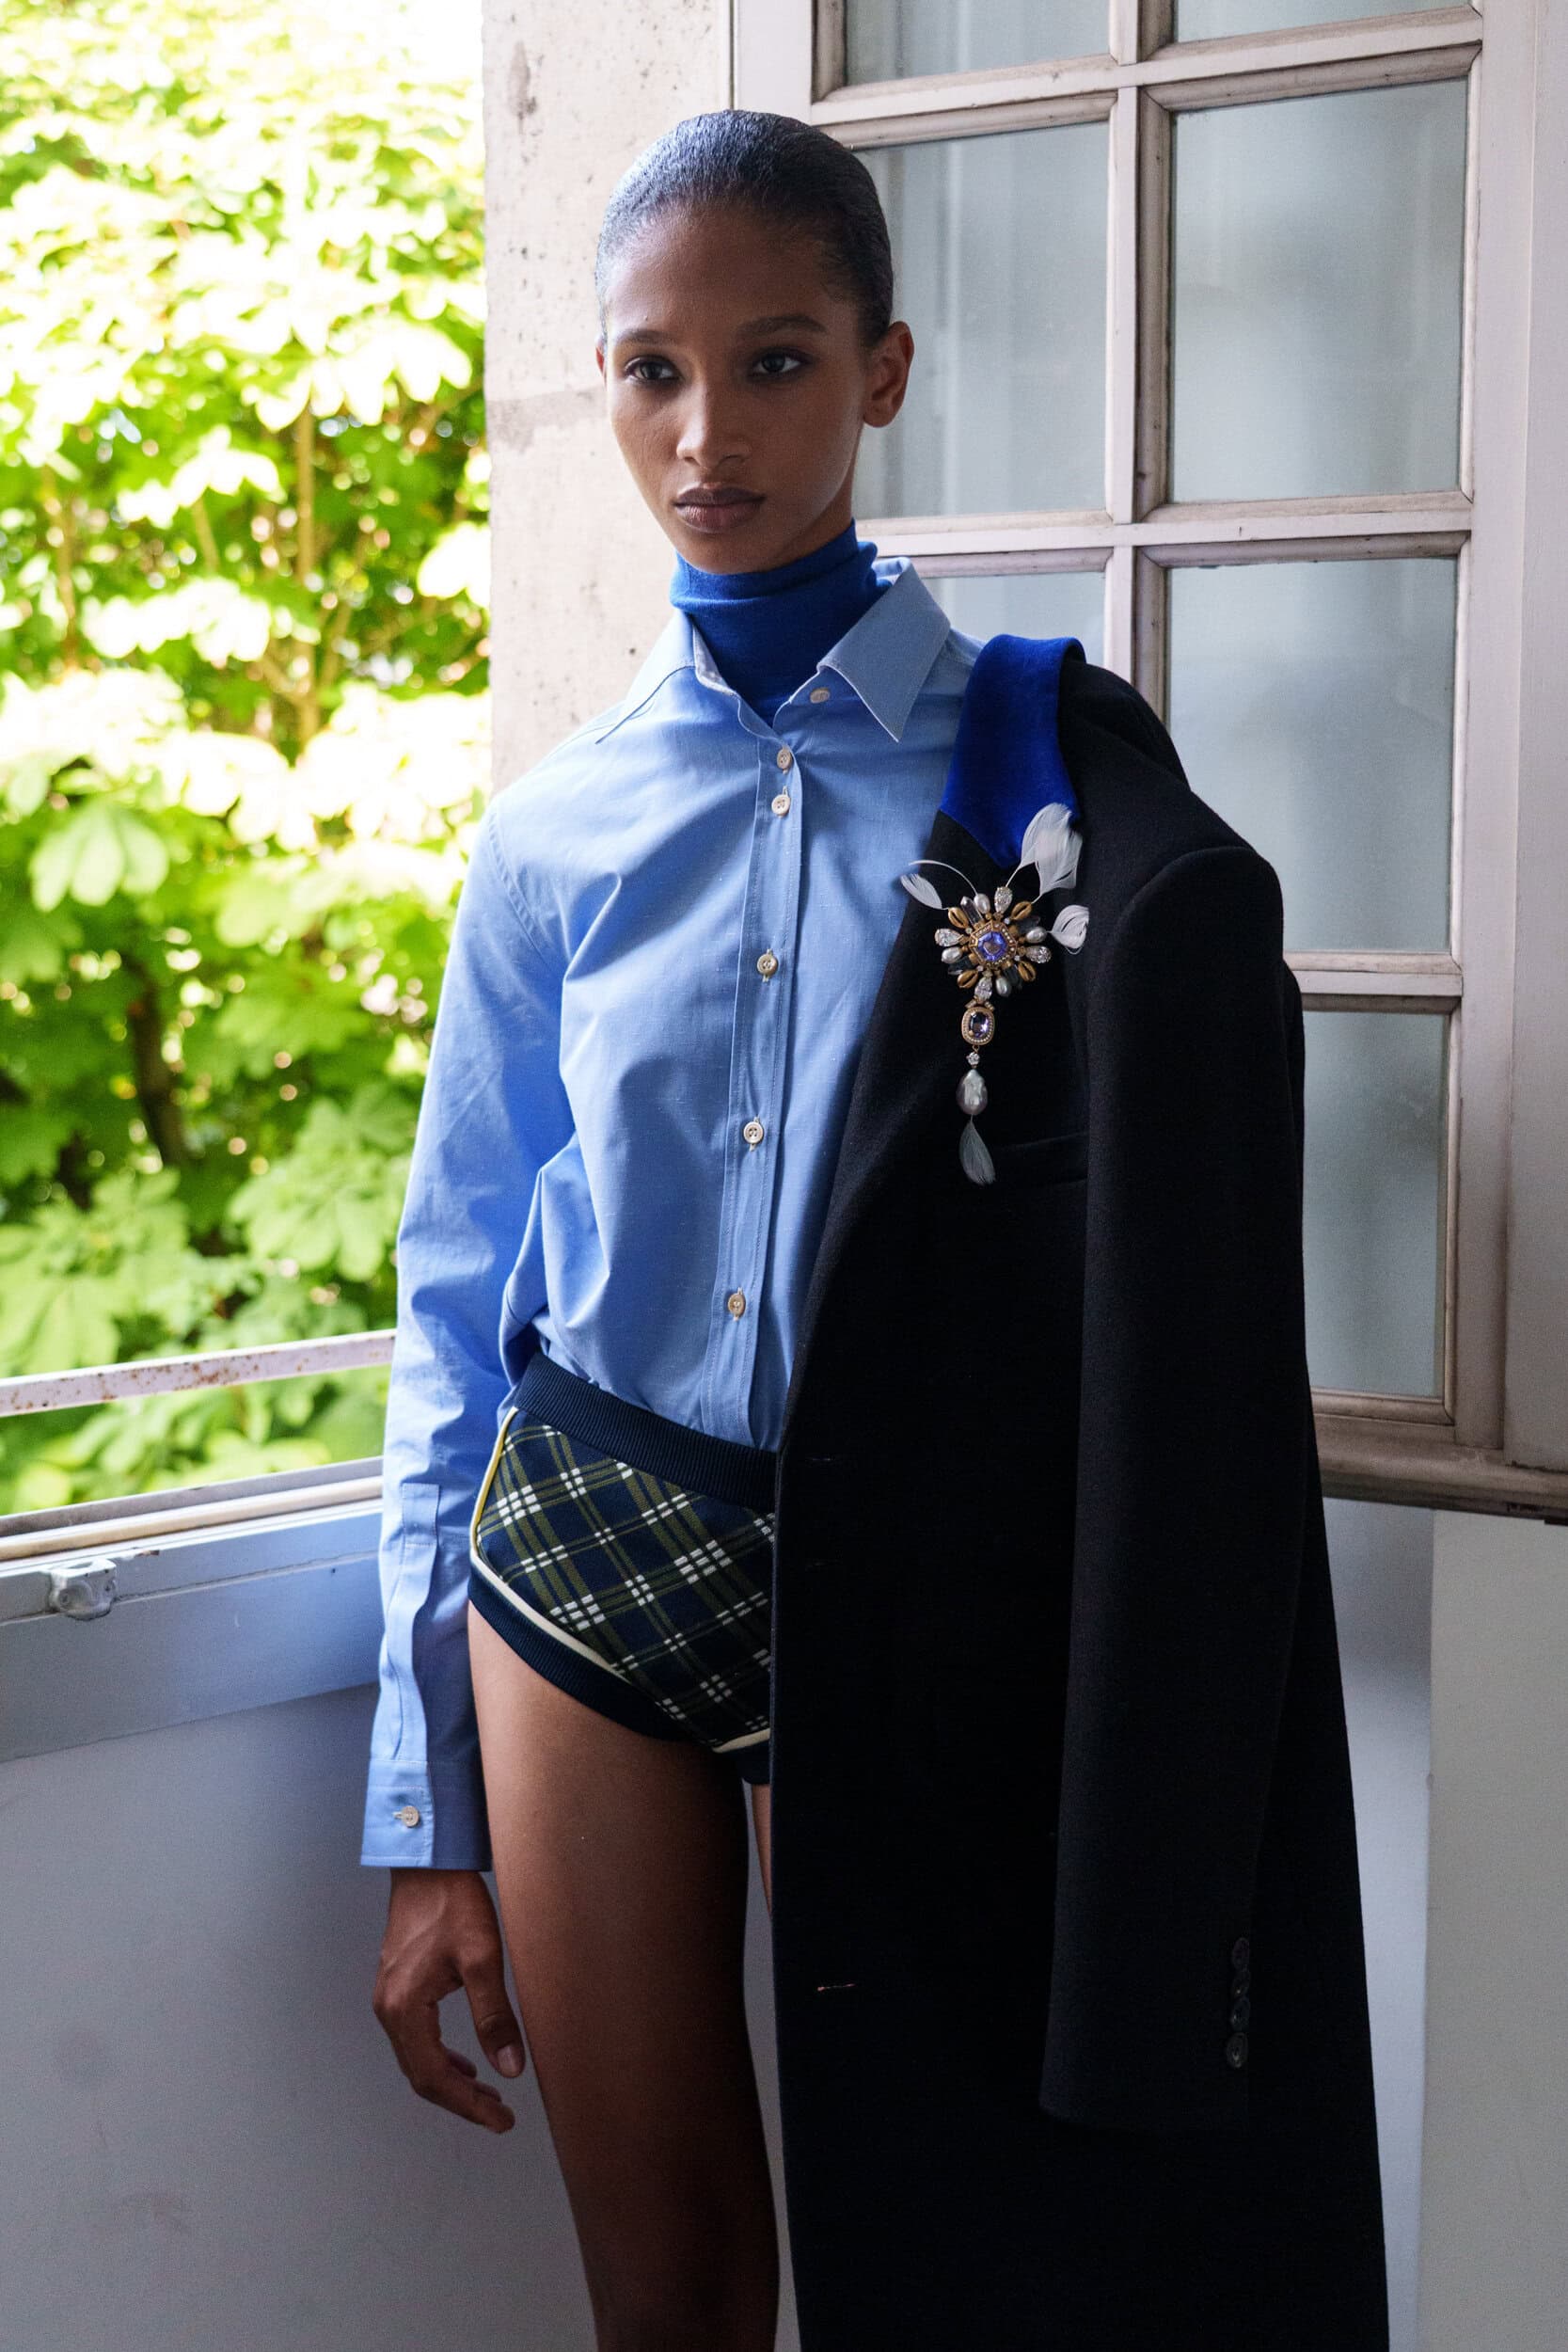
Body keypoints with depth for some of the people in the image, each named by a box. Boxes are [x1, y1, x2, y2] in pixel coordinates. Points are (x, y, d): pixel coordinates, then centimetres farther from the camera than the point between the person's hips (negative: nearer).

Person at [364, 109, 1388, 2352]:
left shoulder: (1047, 773, -2)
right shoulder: (556, 833, 3)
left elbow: (1160, 1296, -2)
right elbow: (457, 1312, 7)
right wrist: (430, 1825, 6)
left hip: (900, 1605, -2)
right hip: (582, 1570, 2)